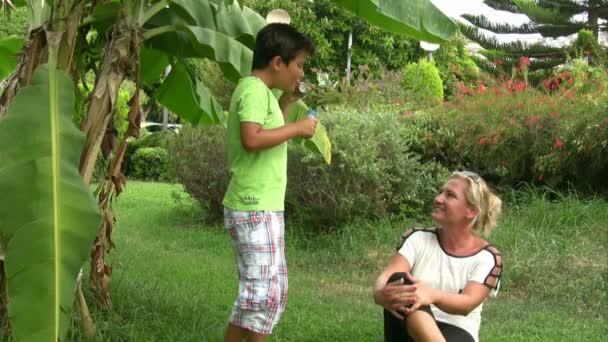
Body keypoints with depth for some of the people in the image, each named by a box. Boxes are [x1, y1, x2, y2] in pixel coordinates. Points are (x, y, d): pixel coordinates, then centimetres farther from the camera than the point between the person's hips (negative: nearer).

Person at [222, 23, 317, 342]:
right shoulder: (254, 88, -14)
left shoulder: (260, 91, 16)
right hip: (255, 208, -10)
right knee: (265, 289, -7)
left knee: (269, 287, 15)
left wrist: (285, 104, 15)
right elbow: (252, 139, -28)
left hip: (258, 207, 10)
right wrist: (297, 128, -17)